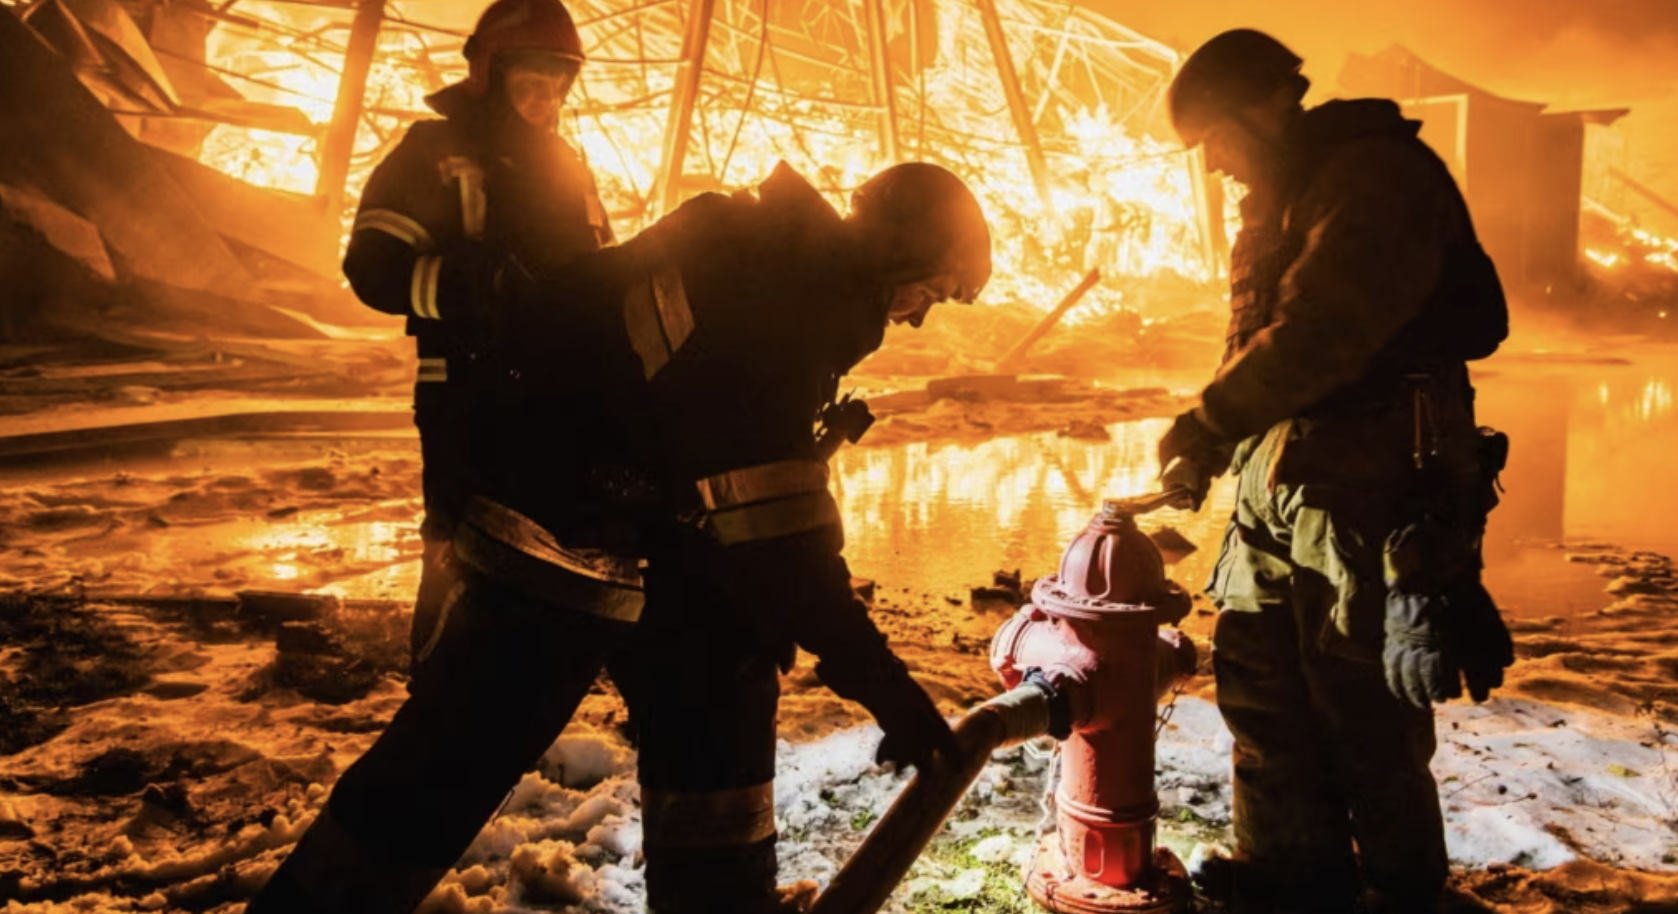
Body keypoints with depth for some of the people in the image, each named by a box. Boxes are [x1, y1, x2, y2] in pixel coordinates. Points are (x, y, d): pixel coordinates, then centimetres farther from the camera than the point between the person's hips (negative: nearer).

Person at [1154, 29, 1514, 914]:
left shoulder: (1379, 177, -13)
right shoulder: (1278, 201, 17)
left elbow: (1321, 330, -26)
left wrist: (1211, 423, -23)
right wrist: (1208, 445, 8)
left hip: (1369, 495, -9)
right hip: (1275, 485, 9)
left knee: (1367, 711, 2)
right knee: (1257, 685, 14)